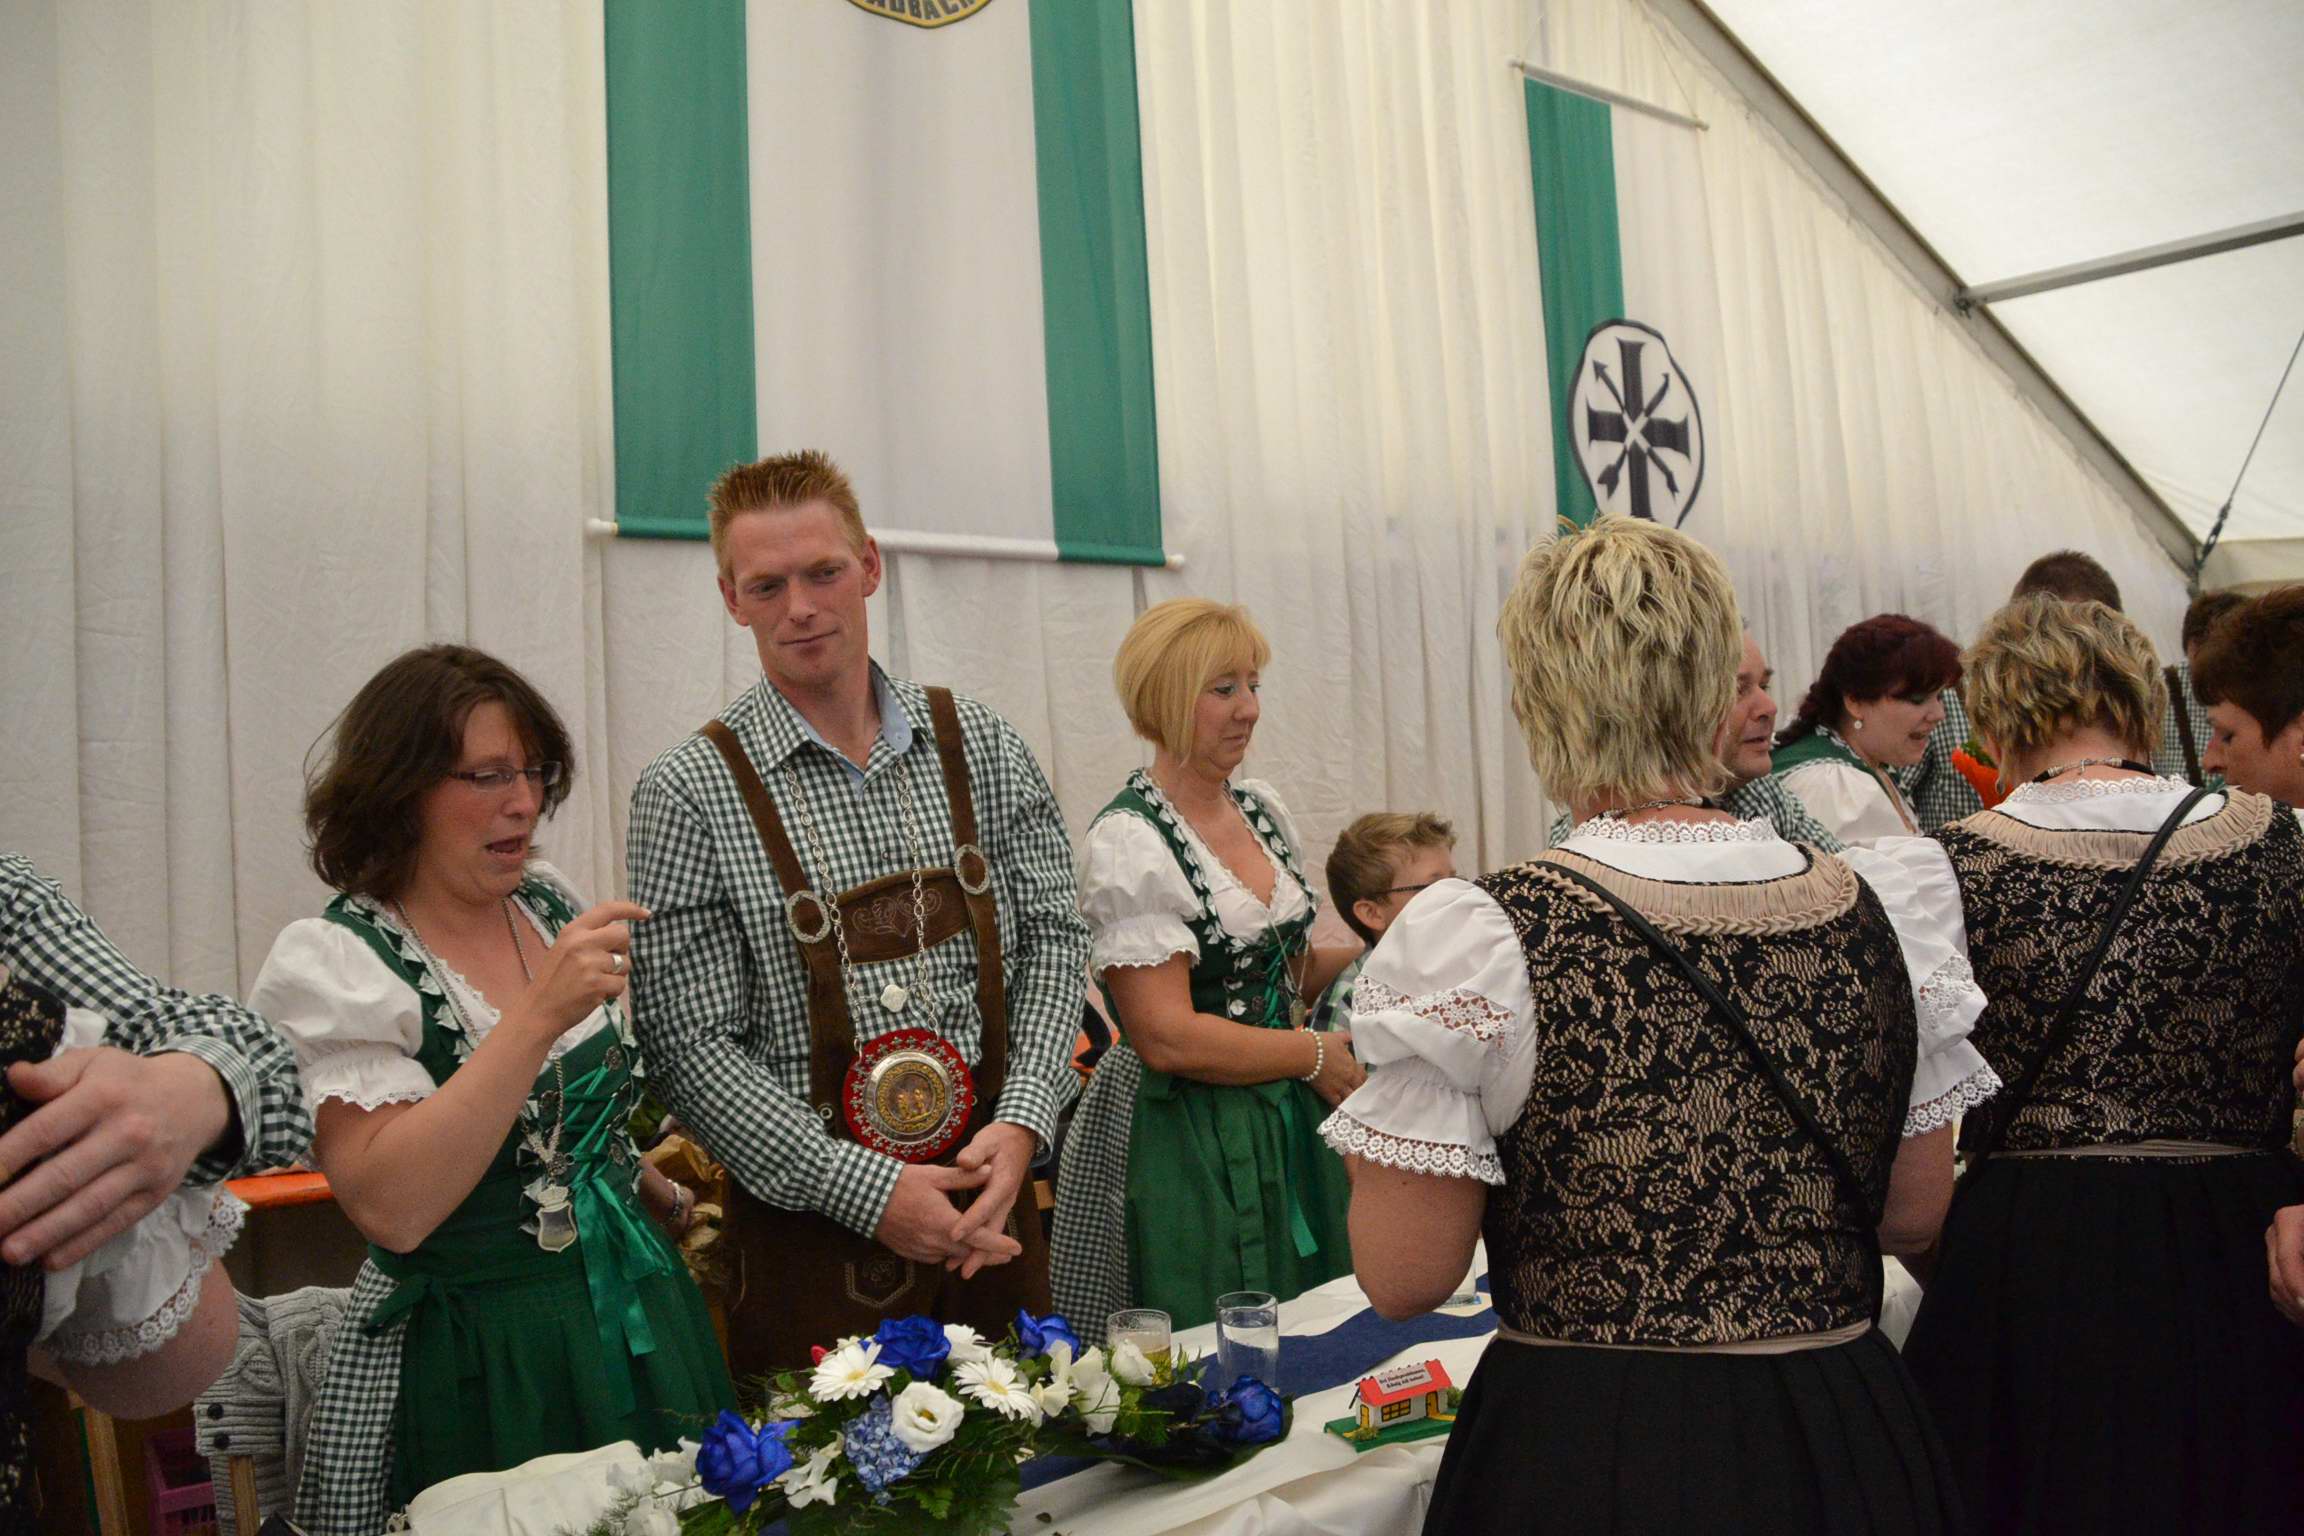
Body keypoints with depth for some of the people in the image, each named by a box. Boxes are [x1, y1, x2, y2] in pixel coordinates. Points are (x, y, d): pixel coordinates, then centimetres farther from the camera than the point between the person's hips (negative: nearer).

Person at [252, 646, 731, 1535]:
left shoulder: (552, 907, 4)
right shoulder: (334, 961, -15)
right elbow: (393, 1209, -26)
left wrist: (657, 1195, 18)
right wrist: (539, 1016, -30)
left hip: (642, 1320, 6)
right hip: (474, 1360, -6)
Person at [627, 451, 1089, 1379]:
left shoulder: (979, 746, 2)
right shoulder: (691, 793, -9)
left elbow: (1052, 937, 3)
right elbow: (691, 1047, -12)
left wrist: (1020, 1121, -12)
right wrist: (872, 1190, -18)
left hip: (989, 1207, 4)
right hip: (813, 1233, -3)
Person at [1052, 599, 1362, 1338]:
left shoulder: (1261, 807, 7)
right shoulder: (1129, 843, -17)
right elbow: (1167, 1038, -21)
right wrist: (1316, 1056, -12)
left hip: (1289, 1127, 7)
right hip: (1186, 1139, -7)